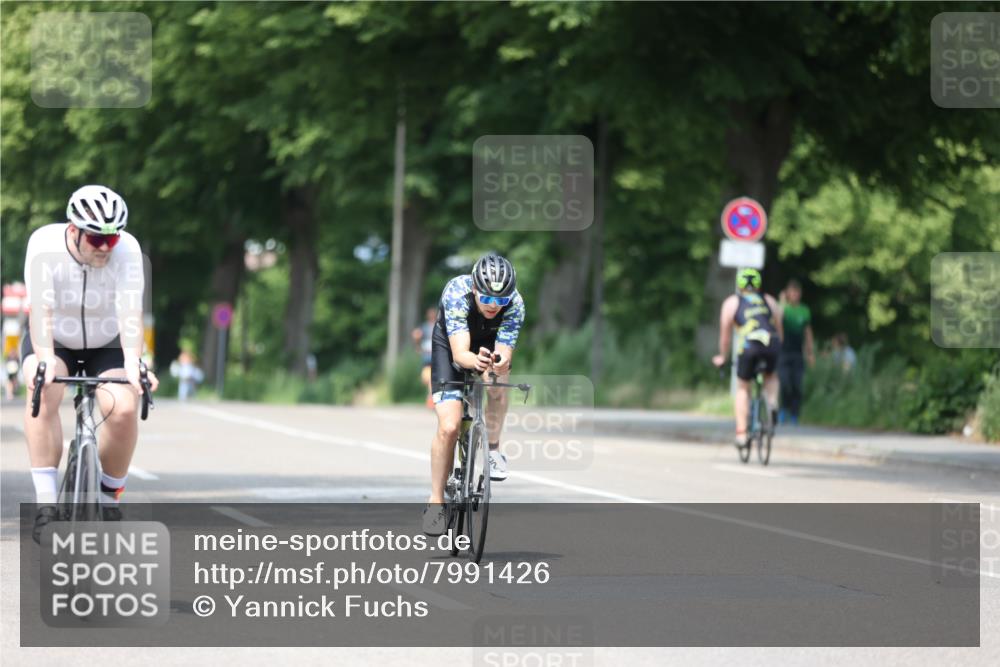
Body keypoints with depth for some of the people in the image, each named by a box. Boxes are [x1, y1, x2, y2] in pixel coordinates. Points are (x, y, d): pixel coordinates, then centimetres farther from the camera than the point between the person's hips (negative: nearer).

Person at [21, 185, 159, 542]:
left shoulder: (127, 249, -24)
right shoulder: (45, 244, -26)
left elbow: (130, 312, -33)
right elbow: (41, 308, -34)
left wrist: (133, 364, -48)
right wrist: (45, 361, -49)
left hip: (107, 344, 1)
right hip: (55, 341, -1)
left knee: (124, 409, -25)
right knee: (44, 392, -32)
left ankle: (109, 500, -1)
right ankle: (46, 502, -29)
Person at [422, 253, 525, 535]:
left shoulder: (515, 304, -31)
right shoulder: (456, 293, -36)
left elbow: (503, 354, -35)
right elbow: (459, 353, -43)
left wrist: (497, 364, -59)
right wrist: (476, 361, -65)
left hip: (490, 343, 2)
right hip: (450, 343, -2)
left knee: (496, 381, -35)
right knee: (449, 427, -15)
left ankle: (493, 448, -11)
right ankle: (436, 501, 1)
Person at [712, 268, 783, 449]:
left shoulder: (731, 303, 21)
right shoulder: (769, 301, 27)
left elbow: (725, 334, 22)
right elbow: (779, 330, 28)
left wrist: (722, 357, 35)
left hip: (748, 345, -2)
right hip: (772, 344, 2)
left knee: (742, 388, 16)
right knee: (771, 376, 32)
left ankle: (741, 433, 8)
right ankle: (773, 403, 3)